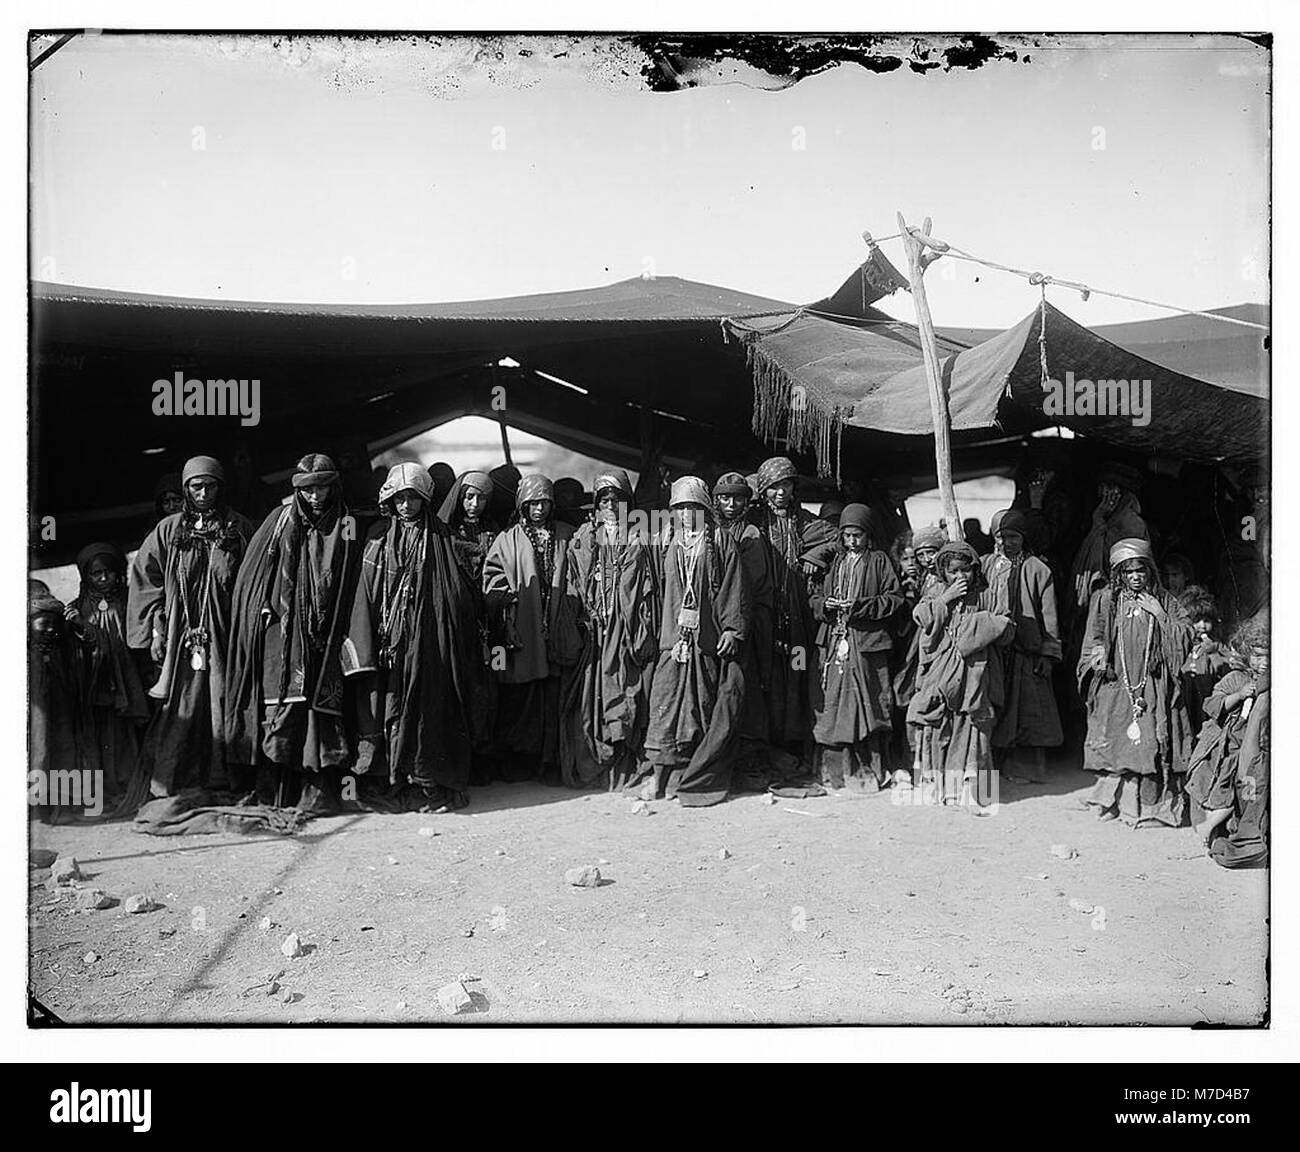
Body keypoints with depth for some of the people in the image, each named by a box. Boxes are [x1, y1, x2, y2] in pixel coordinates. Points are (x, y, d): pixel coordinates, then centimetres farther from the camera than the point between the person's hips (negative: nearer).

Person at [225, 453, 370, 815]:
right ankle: (274, 789, 1)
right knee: (280, 706, -5)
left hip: (324, 633, -1)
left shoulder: (349, 527, 8)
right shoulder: (280, 521, 10)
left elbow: (354, 590, 4)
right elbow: (252, 575, 11)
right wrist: (264, 610, -2)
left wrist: (351, 636, -4)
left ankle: (318, 789, -4)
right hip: (282, 627, 1)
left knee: (319, 705, -7)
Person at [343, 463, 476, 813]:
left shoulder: (440, 539, 6)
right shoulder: (380, 541, 10)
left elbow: (460, 594, 5)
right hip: (390, 639, 2)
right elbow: (366, 598, 5)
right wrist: (364, 649, -4)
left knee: (431, 707, -4)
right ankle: (404, 785, 4)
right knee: (395, 708, -2)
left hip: (431, 642, -1)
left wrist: (466, 644, -1)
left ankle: (436, 785, 2)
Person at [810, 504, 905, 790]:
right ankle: (833, 768, 8)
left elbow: (894, 598, -2)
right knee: (831, 702, 1)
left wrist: (861, 606, -12)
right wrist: (825, 604, -5)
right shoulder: (835, 562, 17)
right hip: (833, 642, 4)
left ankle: (870, 769, 3)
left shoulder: (879, 561, 5)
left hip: (867, 642, -4)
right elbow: (816, 598, 17)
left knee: (866, 701, -6)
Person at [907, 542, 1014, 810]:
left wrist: (991, 622, -11)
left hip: (971, 675, 0)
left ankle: (970, 791, 5)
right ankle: (935, 786, 14)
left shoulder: (984, 599, 8)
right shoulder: (937, 595, 9)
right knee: (935, 730, 2)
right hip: (939, 674, 0)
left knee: (971, 731, -1)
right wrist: (946, 599, -11)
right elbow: (920, 616, -10)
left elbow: (1006, 633, 5)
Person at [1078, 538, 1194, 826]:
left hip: (1153, 684, 0)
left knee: (1151, 743, -6)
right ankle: (1113, 800, 11)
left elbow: (1185, 636, 3)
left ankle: (1152, 805, 1)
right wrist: (1100, 659, -9)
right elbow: (1094, 637, 7)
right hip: (1115, 682, 0)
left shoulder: (1164, 601, 10)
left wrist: (1158, 614, -6)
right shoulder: (1105, 599, 9)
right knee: (1115, 740, -1)